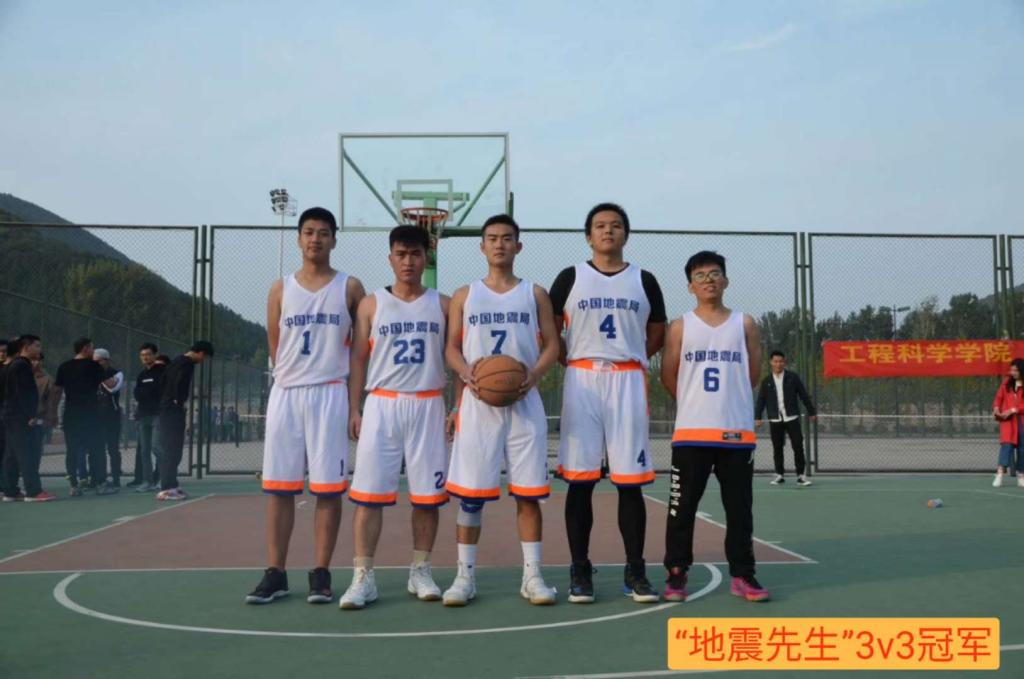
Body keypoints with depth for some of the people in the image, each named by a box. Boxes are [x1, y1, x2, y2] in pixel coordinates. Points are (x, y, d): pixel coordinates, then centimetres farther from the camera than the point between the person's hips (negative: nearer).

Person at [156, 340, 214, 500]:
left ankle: (170, 485, 17)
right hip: (175, 410, -10)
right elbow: (179, 383, -26)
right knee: (172, 451, -7)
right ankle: (166, 488, -7)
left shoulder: (177, 361, 17)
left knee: (169, 450, 12)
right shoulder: (188, 364, -12)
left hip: (166, 408, 10)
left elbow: (163, 381, 20)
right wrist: (178, 401, -14)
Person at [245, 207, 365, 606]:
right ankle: (275, 574, 12)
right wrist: (297, 375, 7)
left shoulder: (350, 288, 4)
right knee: (278, 486, 4)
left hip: (330, 394, -2)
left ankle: (321, 573, 9)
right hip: (285, 393, 2)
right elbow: (275, 348, 13)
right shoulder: (281, 289, 9)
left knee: (328, 488, 0)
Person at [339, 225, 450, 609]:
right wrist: (354, 409, -2)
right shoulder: (371, 304, 6)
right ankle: (363, 577, 3)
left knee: (427, 493, 4)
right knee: (369, 492, -4)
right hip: (382, 404, -1)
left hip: (428, 405, 1)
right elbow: (358, 359, 6)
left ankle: (421, 571, 18)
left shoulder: (442, 305, 7)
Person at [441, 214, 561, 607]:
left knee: (528, 492, 2)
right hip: (478, 402, 0)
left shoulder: (535, 294, 9)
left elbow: (552, 346, 5)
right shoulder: (464, 295, 10)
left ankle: (532, 576, 11)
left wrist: (534, 374, -15)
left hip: (524, 402, 0)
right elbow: (451, 348, 7)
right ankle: (465, 575, 12)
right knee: (470, 493, 1)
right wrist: (466, 373, -14)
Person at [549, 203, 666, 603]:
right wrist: (573, 362, 1)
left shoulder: (643, 280, 10)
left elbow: (657, 334, 18)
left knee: (631, 481, 2)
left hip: (628, 382, 1)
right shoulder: (570, 278, 6)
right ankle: (580, 570, 10)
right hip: (582, 381, -1)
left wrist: (627, 360, 10)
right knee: (580, 480, 0)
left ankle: (635, 571, 12)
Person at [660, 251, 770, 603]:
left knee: (739, 507, 6)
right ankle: (676, 573, 12)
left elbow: (753, 375, 11)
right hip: (691, 432, -1)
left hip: (737, 431, 1)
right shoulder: (681, 327, 4)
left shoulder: (745, 324, 7)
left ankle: (742, 575, 16)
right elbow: (669, 376, 5)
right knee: (682, 507, 2)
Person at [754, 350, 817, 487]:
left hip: (792, 418, -1)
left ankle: (800, 475, 5)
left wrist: (812, 412, 6)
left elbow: (804, 395, 6)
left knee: (798, 446, -3)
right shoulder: (766, 381, 7)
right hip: (775, 420, 1)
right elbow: (761, 401, 7)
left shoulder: (793, 377, 3)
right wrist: (757, 417, -1)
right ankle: (780, 474, 15)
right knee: (777, 448, 5)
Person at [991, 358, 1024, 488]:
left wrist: (1013, 410, -17)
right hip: (1008, 420, 1)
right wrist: (996, 408, -8)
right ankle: (1000, 474, -19)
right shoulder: (1007, 383, 7)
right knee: (1006, 444, -12)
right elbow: (999, 397, 9)